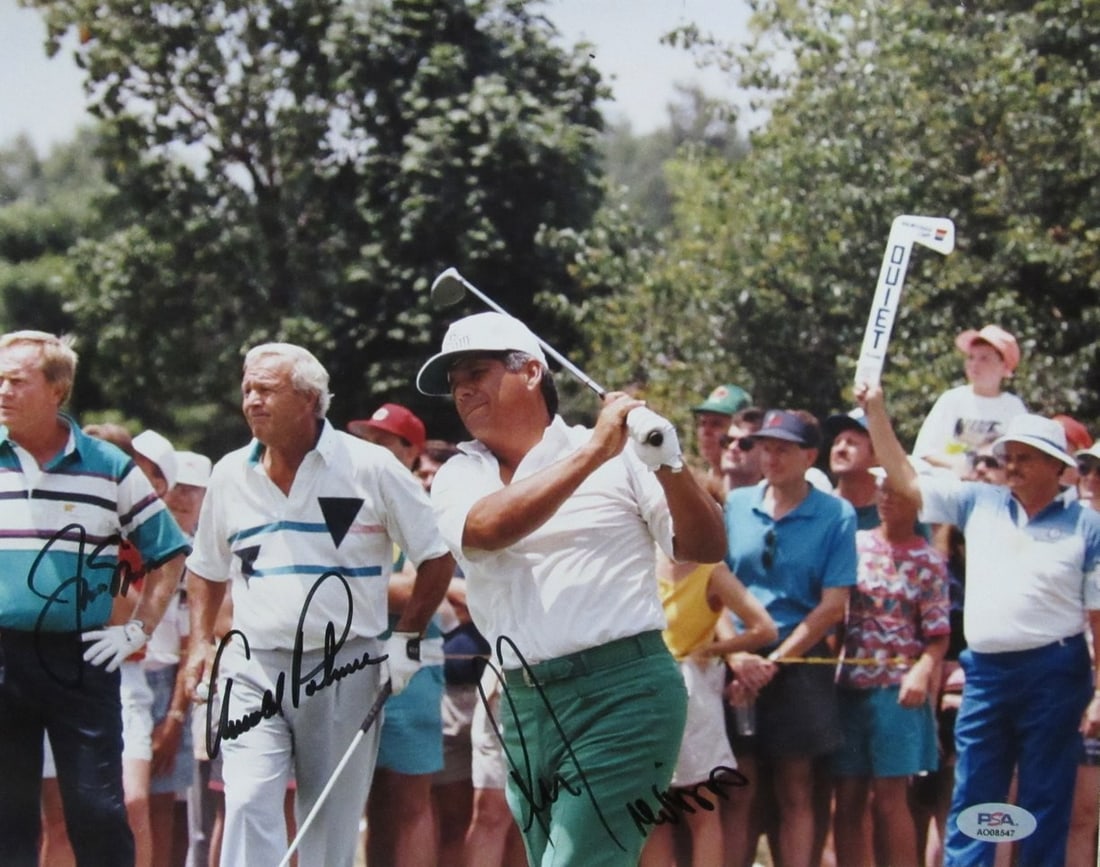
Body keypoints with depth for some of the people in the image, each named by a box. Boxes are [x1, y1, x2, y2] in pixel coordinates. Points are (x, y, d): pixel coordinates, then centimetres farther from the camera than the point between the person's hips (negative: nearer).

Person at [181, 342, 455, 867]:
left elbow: (437, 558, 3)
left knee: (332, 825, 3)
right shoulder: (230, 475, 8)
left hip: (345, 671, -2)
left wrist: (406, 638, -4)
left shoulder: (370, 467, -3)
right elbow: (207, 569, 23)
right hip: (254, 666, 2)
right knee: (249, 806, -14)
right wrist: (201, 642, 11)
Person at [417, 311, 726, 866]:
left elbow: (705, 548, -2)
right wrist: (592, 453, -21)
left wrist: (669, 466, -20)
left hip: (621, 693, -5)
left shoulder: (621, 456, 2)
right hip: (524, 708, 5)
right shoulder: (460, 479, 11)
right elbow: (485, 528, -13)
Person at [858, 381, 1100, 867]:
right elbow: (906, 481, 11)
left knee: (1045, 806, 4)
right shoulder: (980, 503, 9)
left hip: (1053, 672, -4)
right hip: (984, 669, 4)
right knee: (970, 804, 2)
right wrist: (876, 413, 3)